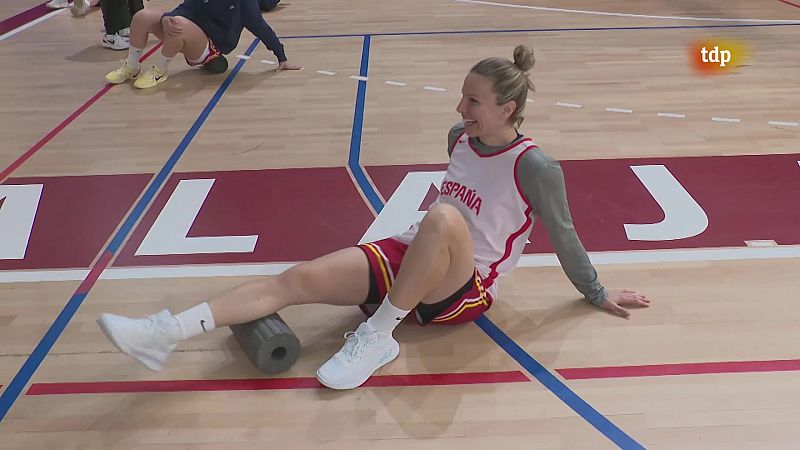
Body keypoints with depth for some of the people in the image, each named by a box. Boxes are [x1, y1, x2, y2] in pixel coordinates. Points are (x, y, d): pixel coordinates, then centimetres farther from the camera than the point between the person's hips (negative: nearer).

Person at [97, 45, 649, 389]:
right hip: (409, 256, 6)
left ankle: (377, 337, -25)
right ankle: (169, 333, -22)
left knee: (443, 217, -41)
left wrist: (597, 294, 6)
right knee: (301, 278, -15)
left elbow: (563, 234, -4)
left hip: (465, 290, -6)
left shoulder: (535, 166, -15)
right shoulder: (460, 137, 6)